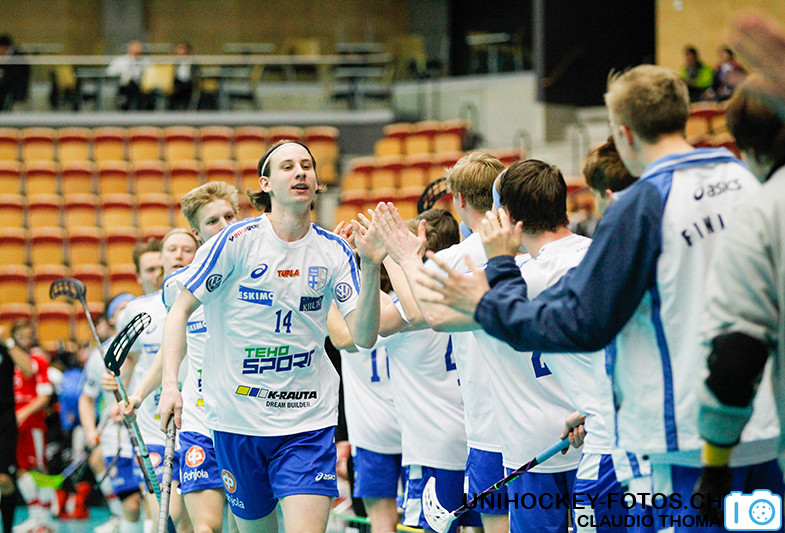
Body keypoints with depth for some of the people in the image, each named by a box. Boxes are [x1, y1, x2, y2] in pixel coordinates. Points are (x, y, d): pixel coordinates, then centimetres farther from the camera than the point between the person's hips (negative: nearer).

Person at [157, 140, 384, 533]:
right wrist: (170, 384, -15)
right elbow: (180, 310, -3)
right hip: (238, 418, -1)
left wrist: (371, 267, -19)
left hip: (308, 422, 1)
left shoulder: (334, 251, 0)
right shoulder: (237, 240, -7)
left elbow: (364, 337, -5)